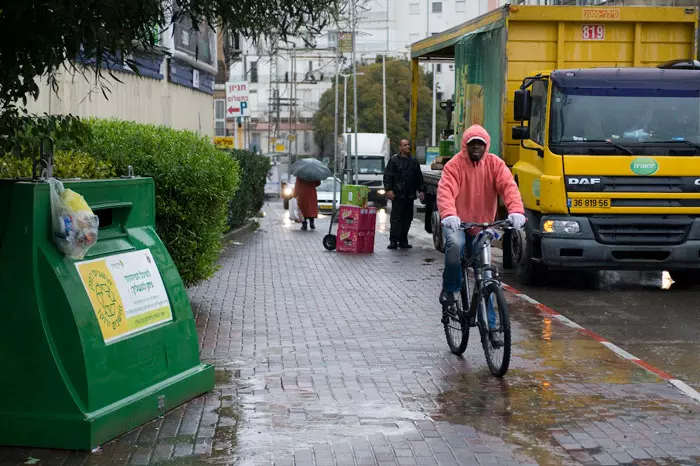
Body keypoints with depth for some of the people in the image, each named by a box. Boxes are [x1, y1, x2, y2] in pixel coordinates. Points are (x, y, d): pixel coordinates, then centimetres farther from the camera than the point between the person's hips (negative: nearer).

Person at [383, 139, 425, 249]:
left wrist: (420, 190, 13)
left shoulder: (414, 161, 16)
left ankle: (403, 240, 13)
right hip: (397, 195, -5)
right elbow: (387, 176, -3)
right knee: (396, 218, -6)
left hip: (410, 195, 5)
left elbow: (419, 177, 21)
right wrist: (389, 189, -12)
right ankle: (393, 241, -4)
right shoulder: (394, 160, 1)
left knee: (407, 219, 6)